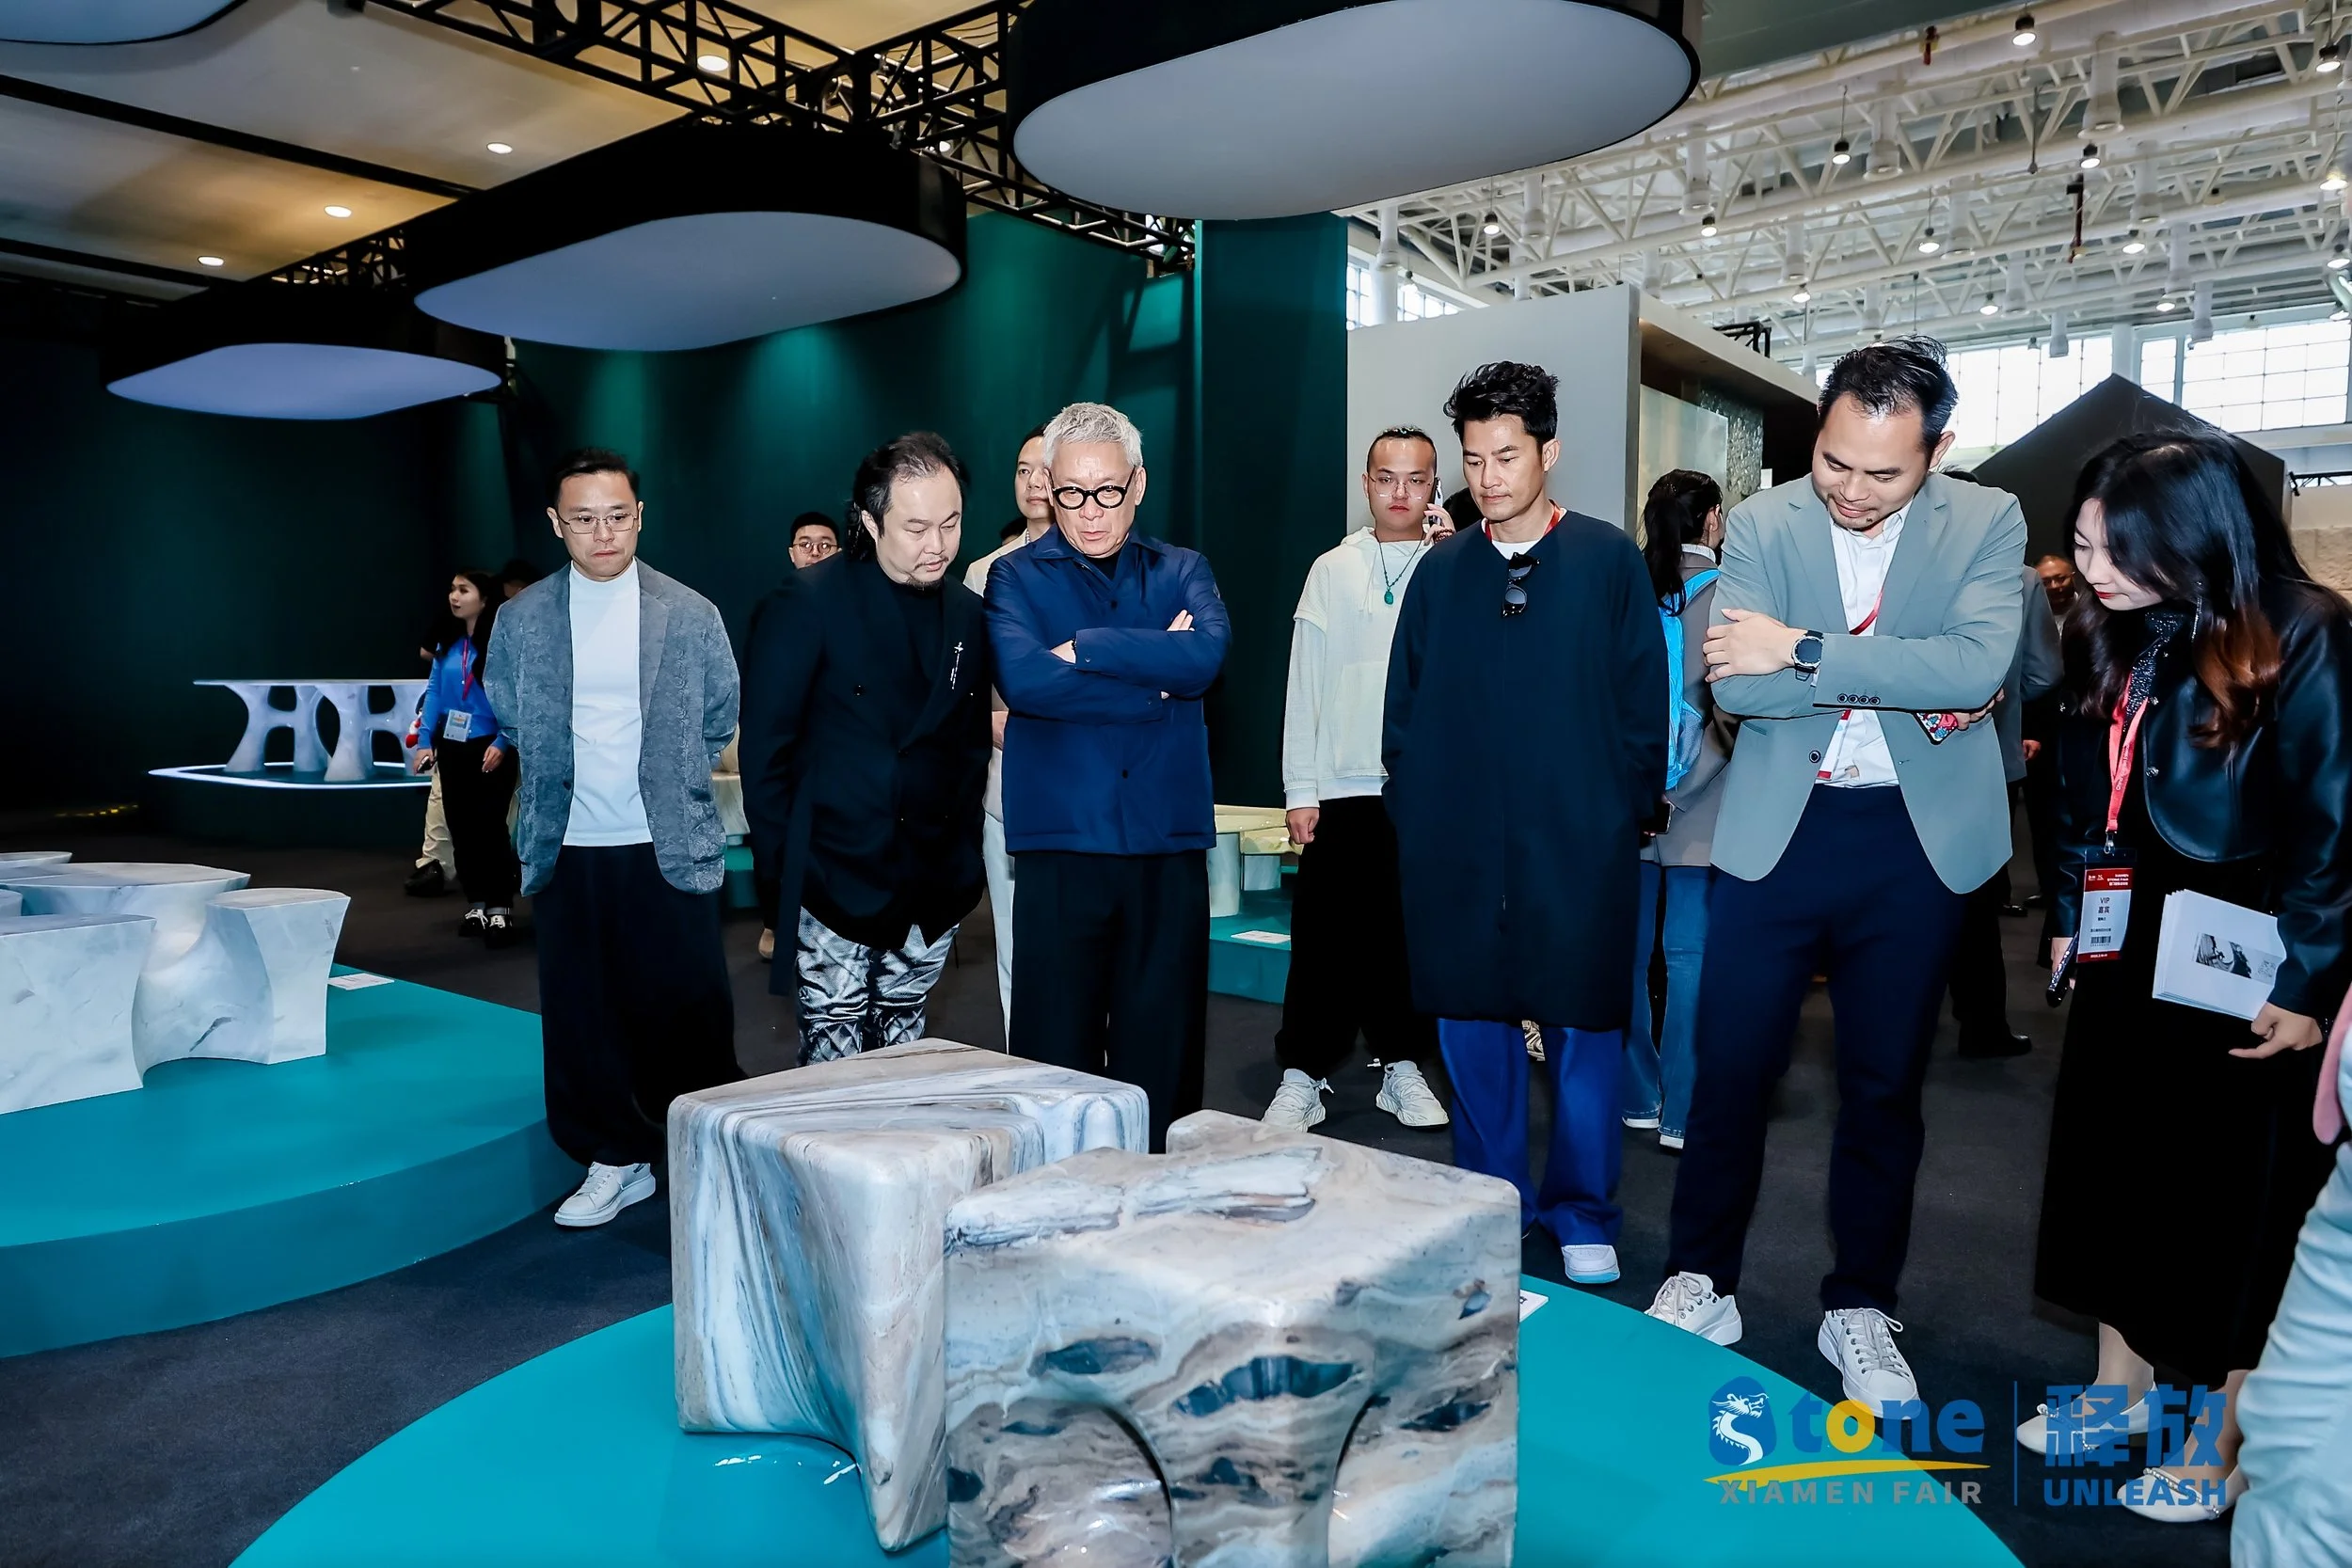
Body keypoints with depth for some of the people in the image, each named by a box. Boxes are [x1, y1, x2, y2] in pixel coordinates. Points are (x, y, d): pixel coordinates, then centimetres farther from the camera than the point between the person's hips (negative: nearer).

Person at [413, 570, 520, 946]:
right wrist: (425, 741, 0)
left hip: (490, 748, -7)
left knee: (490, 825, -4)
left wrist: (502, 743, -20)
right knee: (461, 826, 11)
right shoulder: (447, 644, 9)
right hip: (452, 747, 7)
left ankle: (501, 905, 6)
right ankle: (477, 900, 22)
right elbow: (434, 693, 8)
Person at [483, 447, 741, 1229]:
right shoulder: (522, 619, 3)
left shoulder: (690, 614, -1)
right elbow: (508, 719, 16)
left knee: (689, 1010, 2)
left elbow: (719, 718, 10)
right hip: (566, 851, 2)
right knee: (583, 1014, 8)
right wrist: (559, 784, 12)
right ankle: (616, 1162, 24)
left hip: (669, 848, -2)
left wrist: (669, 784, 9)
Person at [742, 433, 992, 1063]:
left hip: (934, 889, 5)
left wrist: (961, 847, 8)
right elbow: (765, 748, -7)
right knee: (831, 1061, 2)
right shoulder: (806, 604, -9)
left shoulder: (969, 615, 6)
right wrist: (786, 865, -7)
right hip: (837, 886, -4)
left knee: (903, 1059, 15)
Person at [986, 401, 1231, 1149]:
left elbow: (1207, 655, -10)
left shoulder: (1182, 572, 12)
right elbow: (1023, 677, -14)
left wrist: (1084, 647, -12)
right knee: (1053, 1056, 3)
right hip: (1061, 842, -1)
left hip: (1169, 843, 2)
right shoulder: (1016, 576, 6)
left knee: (1163, 1056, 8)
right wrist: (1154, 678, -8)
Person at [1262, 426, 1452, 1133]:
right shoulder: (1331, 570, 7)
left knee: (1412, 934, 9)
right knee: (1324, 935, 1)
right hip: (1342, 788, 0)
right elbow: (1305, 684, 4)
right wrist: (1300, 790, -1)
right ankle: (1302, 1076, 11)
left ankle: (1404, 1067, 24)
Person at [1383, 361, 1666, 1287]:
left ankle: (1582, 1214, 22)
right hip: (1456, 847, 3)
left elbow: (1643, 703, 2)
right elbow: (1404, 707, 11)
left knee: (1582, 1031, 6)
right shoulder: (1440, 571, 9)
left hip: (1579, 846, -2)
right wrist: (1413, 814, 5)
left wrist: (1629, 814, -3)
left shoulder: (1609, 561, 2)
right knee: (1471, 1027, 9)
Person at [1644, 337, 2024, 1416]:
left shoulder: (1986, 523, -2)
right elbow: (1734, 684, -15)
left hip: (1917, 841, 1)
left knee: (1884, 1086, 11)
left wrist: (1804, 651, -21)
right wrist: (1902, 682, -17)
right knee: (1730, 1070, 5)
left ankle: (1859, 1309, 29)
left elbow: (1976, 665, -20)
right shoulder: (1761, 523, -2)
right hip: (1777, 831, 0)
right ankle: (1700, 1284, 24)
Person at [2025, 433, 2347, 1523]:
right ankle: (2121, 1388, 32)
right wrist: (2069, 921, 11)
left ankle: (2220, 1446, 22)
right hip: (2129, 956, 6)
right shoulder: (2117, 644, 4)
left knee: (2234, 1199, 7)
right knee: (2114, 1171, 14)